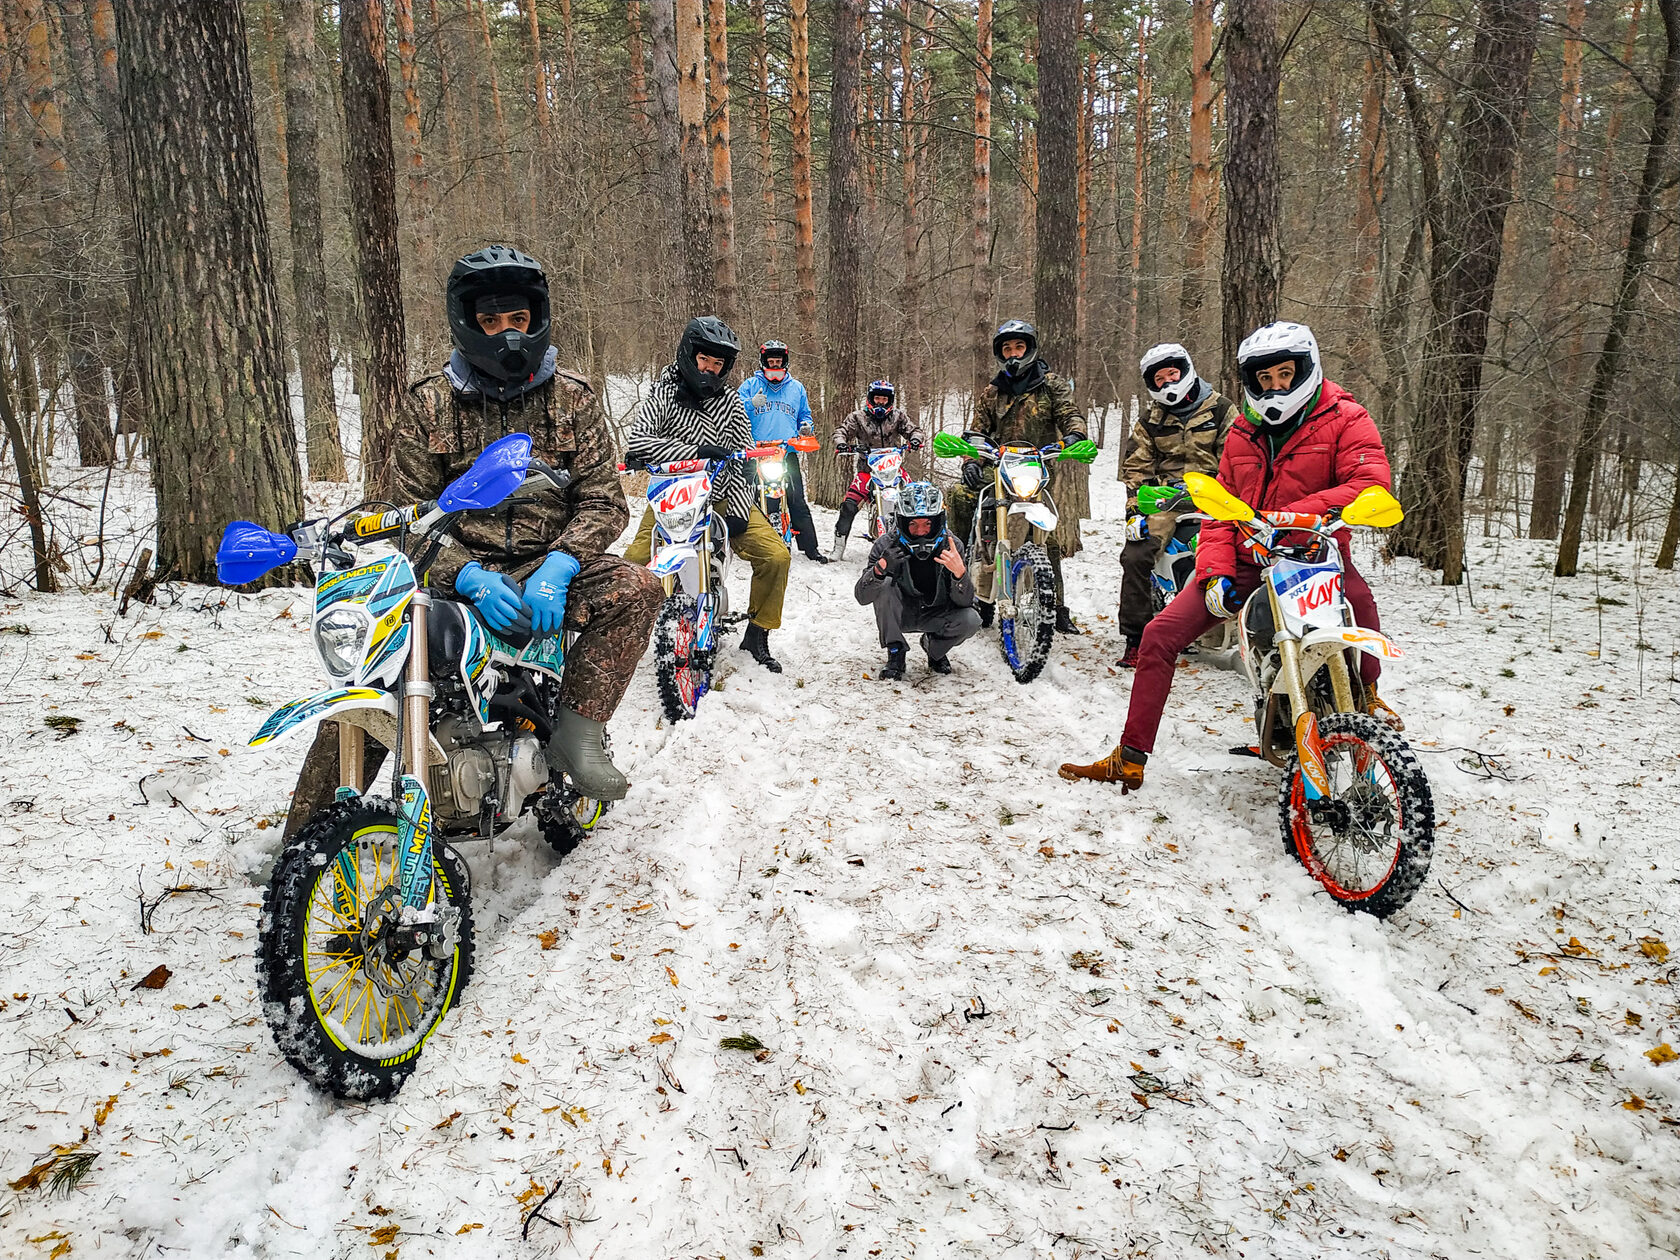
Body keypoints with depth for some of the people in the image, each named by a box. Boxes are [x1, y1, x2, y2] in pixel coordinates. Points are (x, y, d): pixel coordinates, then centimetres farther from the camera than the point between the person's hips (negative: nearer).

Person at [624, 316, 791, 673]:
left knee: (776, 556, -13)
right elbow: (637, 442, -21)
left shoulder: (730, 401, 7)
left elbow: (742, 457, 5)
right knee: (634, 564, -24)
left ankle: (756, 636, 5)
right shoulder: (663, 394, -4)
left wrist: (738, 511, -8)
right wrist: (696, 450, -28)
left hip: (722, 497, 3)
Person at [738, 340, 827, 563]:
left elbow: (804, 415, 26)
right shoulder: (750, 385, 11)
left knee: (798, 502, -4)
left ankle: (810, 547, 0)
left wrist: (805, 427, 3)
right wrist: (751, 404, -15)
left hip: (788, 453, 1)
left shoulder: (796, 388, 19)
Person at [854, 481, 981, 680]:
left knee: (971, 620, -26)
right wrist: (880, 568, -45)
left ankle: (935, 648, 8)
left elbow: (965, 602, -20)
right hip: (900, 615, -1)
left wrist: (960, 572, -41)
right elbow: (862, 597, -25)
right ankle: (895, 654, -12)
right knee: (883, 583, -28)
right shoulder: (886, 545, -21)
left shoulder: (951, 546, -18)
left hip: (936, 616, 1)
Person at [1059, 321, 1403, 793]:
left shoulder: (1345, 420, -2)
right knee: (1159, 635, -9)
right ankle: (1129, 760, 0)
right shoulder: (1243, 433, 13)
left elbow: (1372, 484, -19)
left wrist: (1291, 516, -30)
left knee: (1356, 595, -39)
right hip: (1247, 560, 4)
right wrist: (1215, 572, -4)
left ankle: (1367, 693, -7)